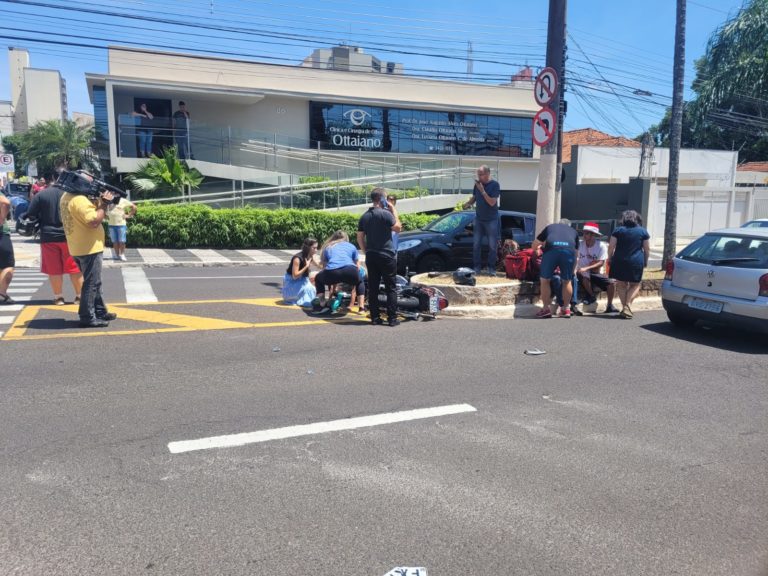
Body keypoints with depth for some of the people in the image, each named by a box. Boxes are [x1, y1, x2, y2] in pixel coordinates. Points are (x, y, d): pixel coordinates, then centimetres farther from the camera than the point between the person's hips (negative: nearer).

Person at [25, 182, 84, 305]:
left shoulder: (41, 195, -2)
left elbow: (31, 216, -2)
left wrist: (42, 224, 15)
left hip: (48, 237, 1)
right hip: (70, 236, -1)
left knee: (53, 269, 8)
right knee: (75, 267, 7)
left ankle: (58, 297, 12)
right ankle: (79, 295, 10)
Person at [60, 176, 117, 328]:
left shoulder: (67, 197, 11)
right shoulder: (80, 199, -21)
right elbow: (94, 221, -26)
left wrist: (98, 202, 3)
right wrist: (104, 204, -16)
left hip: (79, 247, 10)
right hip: (88, 247, -10)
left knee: (93, 282, 19)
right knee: (91, 283, -3)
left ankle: (100, 311, 27)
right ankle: (88, 317, 2)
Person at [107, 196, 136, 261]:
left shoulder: (123, 201, 0)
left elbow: (134, 207, 3)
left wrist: (129, 215, -1)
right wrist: (106, 216, 7)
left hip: (121, 224, -3)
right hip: (111, 225, 3)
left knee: (122, 241, -3)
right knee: (115, 242, 5)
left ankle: (122, 255, 8)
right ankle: (117, 255, 12)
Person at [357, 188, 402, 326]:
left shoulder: (364, 217, 8)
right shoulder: (385, 214, -12)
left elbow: (360, 238, 10)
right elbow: (398, 228, -3)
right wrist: (394, 211, 2)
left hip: (371, 257, 6)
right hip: (387, 256, -5)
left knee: (373, 288, 8)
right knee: (390, 288, 1)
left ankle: (374, 317, 10)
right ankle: (392, 318, 0)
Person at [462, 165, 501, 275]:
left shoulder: (495, 185, -12)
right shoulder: (477, 184, 0)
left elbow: (492, 202, -19)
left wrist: (482, 190, -24)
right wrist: (468, 204, -8)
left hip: (491, 220, -4)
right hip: (479, 219, 4)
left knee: (492, 245, 1)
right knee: (476, 244, 4)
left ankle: (491, 267, 10)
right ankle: (477, 266, 12)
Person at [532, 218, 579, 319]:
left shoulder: (550, 227, 33)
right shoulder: (574, 231, 34)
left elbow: (535, 245, 32)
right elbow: (576, 252, 34)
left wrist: (536, 250, 56)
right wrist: (573, 271, 45)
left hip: (551, 250, -1)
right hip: (569, 250, 1)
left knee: (545, 280, 13)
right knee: (567, 281, 18)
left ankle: (546, 309, 14)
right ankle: (566, 309, 23)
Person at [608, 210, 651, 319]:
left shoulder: (618, 230, 4)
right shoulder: (643, 232, 6)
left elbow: (611, 247, 0)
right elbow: (647, 249, 6)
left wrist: (610, 258, 12)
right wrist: (645, 261, 18)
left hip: (620, 262, 0)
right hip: (636, 262, 0)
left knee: (621, 285, 11)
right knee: (635, 285, 9)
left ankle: (624, 306, 6)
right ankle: (628, 305, -6)